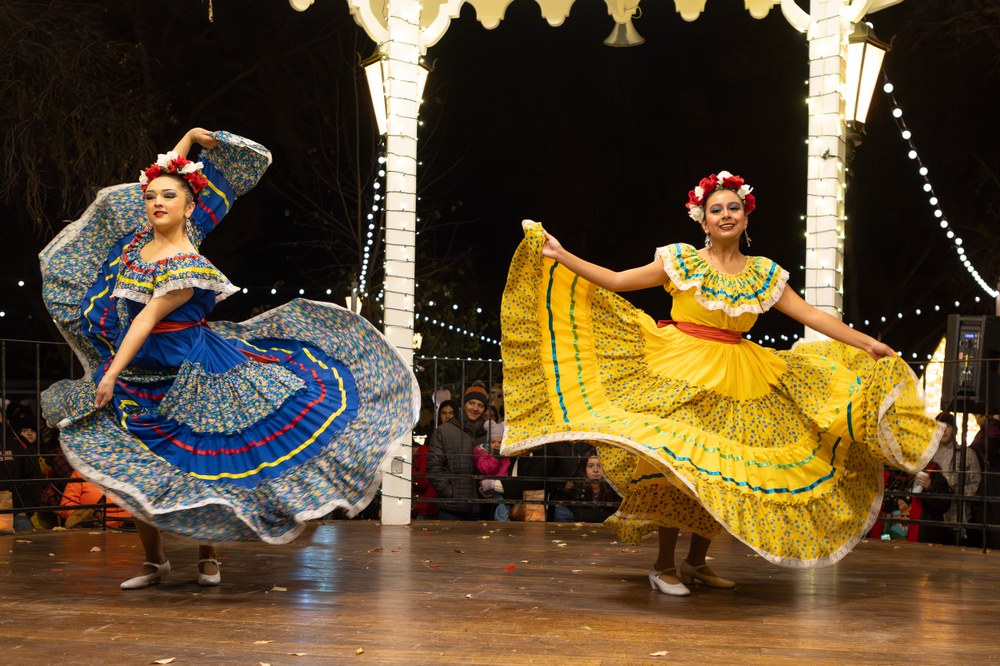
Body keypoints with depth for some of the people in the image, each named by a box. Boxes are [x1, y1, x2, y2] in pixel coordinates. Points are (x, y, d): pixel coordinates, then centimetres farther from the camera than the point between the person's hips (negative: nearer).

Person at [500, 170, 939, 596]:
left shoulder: (764, 273, 8)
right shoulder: (681, 261, 0)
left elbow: (810, 316, 9)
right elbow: (615, 281, -1)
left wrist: (867, 343, 6)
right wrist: (561, 256, -6)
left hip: (738, 381, 4)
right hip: (680, 373, -3)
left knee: (721, 470, 3)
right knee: (675, 461, -11)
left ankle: (696, 562, 18)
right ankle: (664, 565, 2)